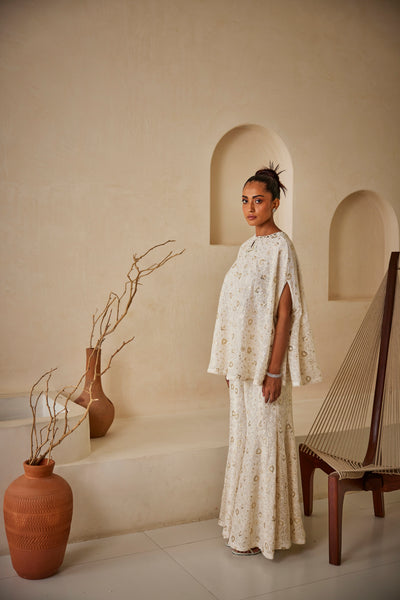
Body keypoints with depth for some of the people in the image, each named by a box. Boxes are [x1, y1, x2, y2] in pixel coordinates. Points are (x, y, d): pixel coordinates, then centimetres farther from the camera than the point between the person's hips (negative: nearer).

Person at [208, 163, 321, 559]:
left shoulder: (280, 247, -11)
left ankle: (263, 531, 16)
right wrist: (230, 366, 14)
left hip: (264, 360, -8)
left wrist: (274, 370, -19)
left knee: (263, 438, 1)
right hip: (241, 360, 8)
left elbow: (285, 311, -16)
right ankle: (244, 525, 30)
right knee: (243, 436, 15)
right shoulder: (247, 248, 13)